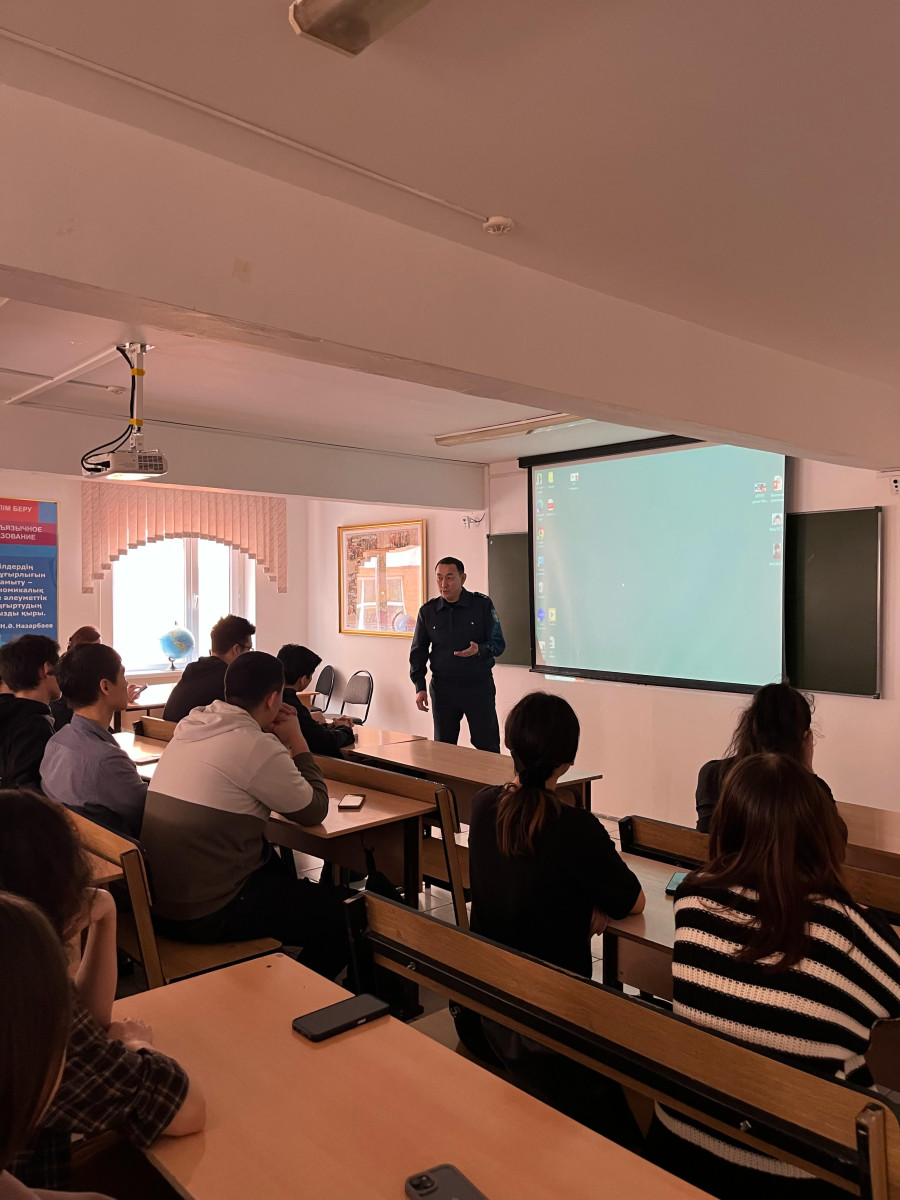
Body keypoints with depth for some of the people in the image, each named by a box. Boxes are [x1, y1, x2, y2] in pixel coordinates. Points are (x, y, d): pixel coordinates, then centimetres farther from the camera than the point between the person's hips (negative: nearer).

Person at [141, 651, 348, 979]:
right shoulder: (256, 746, -20)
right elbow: (314, 811, -9)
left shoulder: (188, 727, 3)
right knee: (338, 912, 5)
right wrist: (298, 743, 1)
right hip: (205, 916, -8)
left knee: (280, 871, 29)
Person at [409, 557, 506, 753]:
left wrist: (479, 650, -24)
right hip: (442, 688, 2)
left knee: (488, 747, 1)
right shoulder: (427, 611, 5)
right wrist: (419, 687, 0)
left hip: (479, 685, -2)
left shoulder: (482, 605, -2)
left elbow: (499, 644, -2)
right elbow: (418, 651, 10)